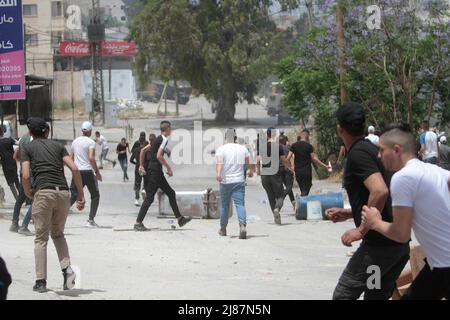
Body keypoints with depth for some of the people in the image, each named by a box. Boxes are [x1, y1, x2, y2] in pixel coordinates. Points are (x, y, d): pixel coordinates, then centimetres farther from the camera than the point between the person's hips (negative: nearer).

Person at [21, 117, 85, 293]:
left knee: (41, 238, 6)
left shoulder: (28, 148, 10)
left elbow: (25, 176, -2)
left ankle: (41, 281, 3)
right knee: (58, 234, 21)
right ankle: (67, 268, 2)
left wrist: (29, 194, 15)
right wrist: (81, 194, 9)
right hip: (63, 192, 3)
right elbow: (75, 169, 5)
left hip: (43, 193, -3)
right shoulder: (58, 146, 17)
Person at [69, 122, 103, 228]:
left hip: (77, 171, 5)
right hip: (88, 171, -5)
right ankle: (91, 220, 3)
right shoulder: (90, 142, -8)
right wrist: (97, 172, -12)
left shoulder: (75, 141, 11)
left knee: (73, 196, 10)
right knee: (95, 196, 9)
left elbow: (71, 158, 15)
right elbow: (91, 158, -18)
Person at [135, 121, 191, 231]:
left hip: (155, 171, 10)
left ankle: (180, 219, 18)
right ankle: (138, 223, -7)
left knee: (171, 193, 13)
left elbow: (143, 150, 19)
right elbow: (159, 156, -22)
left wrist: (141, 165, 23)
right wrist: (169, 168, -15)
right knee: (149, 197, -8)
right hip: (155, 171, -10)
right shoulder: (164, 140, -12)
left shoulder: (158, 139, 15)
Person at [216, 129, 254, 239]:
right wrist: (251, 171, 27)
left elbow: (219, 161, -21)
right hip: (239, 181, 1)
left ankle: (223, 229, 26)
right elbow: (250, 163, 8)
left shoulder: (221, 149, -3)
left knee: (224, 205, 14)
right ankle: (243, 225, -28)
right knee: (240, 204, -5)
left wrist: (218, 174, -34)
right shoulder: (243, 148, 6)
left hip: (225, 181, -1)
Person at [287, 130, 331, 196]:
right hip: (307, 172, -4)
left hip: (298, 171, 4)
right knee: (305, 191, -4)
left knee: (303, 190, 16)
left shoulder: (294, 145, 3)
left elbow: (288, 158, -2)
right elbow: (314, 159, -8)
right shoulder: (309, 146, -6)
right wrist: (325, 165, -1)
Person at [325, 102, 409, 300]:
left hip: (379, 244, -9)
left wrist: (361, 230, -20)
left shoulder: (358, 154, -12)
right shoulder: (371, 149, 17)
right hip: (399, 245, 9)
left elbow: (380, 191, -27)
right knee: (376, 296, 15)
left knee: (343, 295, 1)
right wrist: (348, 214, 21)